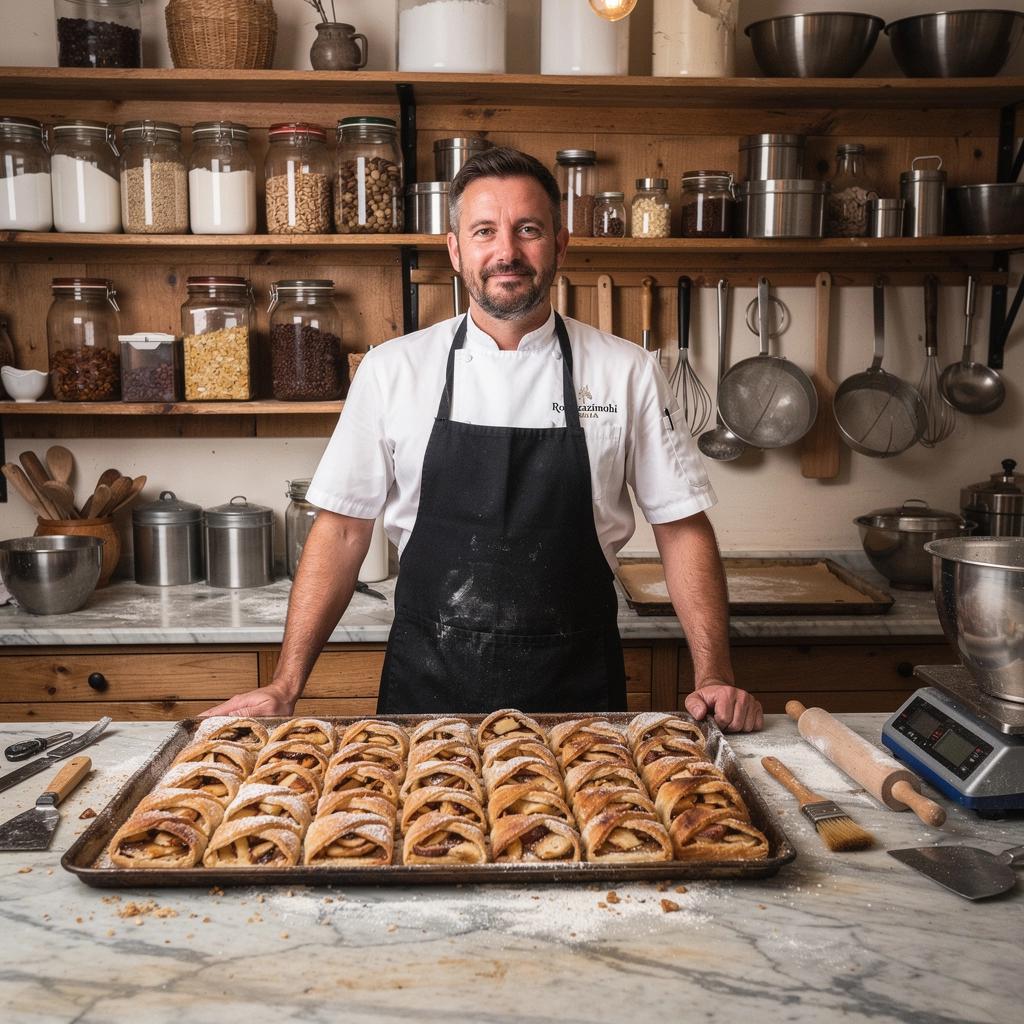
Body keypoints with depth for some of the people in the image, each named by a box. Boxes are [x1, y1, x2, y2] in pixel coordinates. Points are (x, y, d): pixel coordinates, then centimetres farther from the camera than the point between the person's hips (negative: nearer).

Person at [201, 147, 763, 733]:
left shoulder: (628, 372, -3)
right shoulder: (393, 370, -3)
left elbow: (683, 529, 0)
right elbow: (342, 531, 0)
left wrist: (715, 678, -9)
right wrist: (286, 686, -4)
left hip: (574, 685, 0)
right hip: (427, 685, 1)